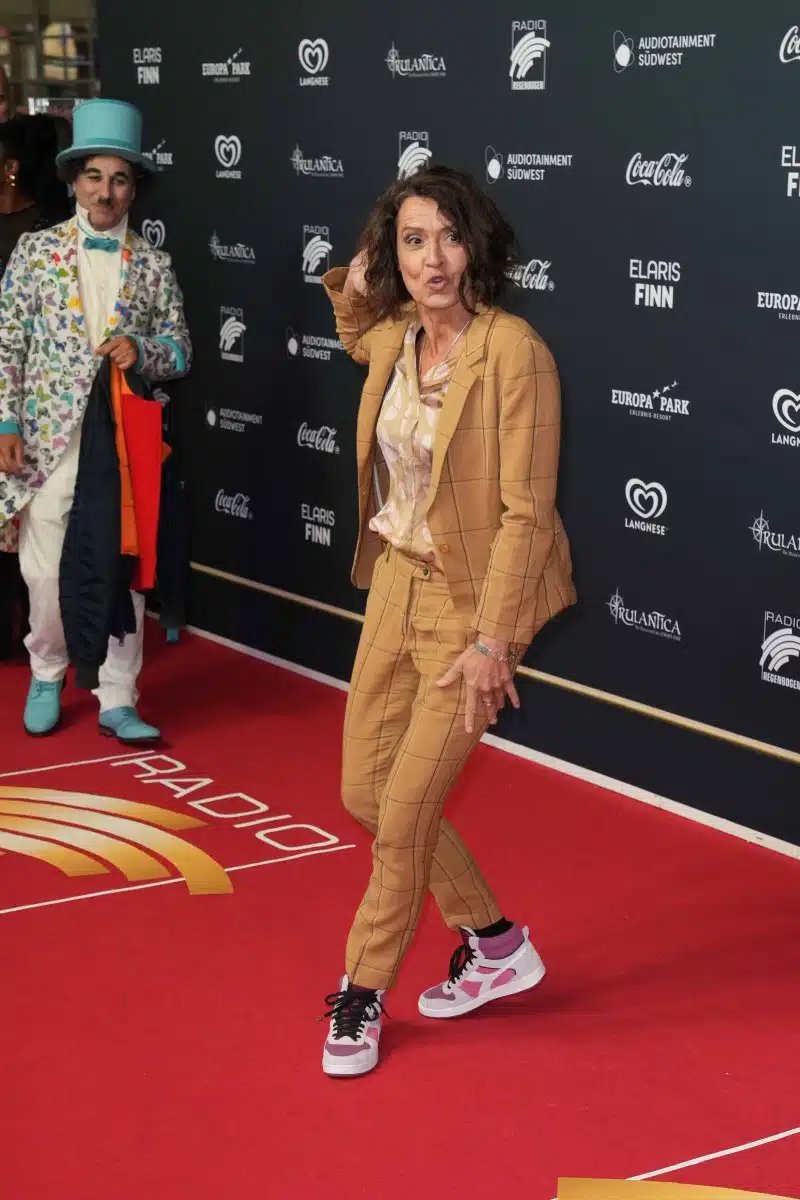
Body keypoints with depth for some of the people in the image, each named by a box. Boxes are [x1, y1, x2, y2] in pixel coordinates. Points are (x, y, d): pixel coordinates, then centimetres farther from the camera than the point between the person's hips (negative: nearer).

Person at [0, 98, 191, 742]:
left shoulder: (154, 265, 6)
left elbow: (180, 351, 9)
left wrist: (141, 349, -12)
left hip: (127, 440, 1)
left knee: (123, 568, 2)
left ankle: (118, 700, 12)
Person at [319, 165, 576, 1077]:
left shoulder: (513, 352, -20)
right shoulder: (393, 337, 1)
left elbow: (526, 512, -20)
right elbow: (358, 336, 28)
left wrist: (491, 641, -22)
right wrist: (355, 285, 7)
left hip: (471, 601, -8)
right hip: (395, 583, 8)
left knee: (404, 813, -1)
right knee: (365, 792, 12)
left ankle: (363, 995, 21)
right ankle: (495, 945, 31)